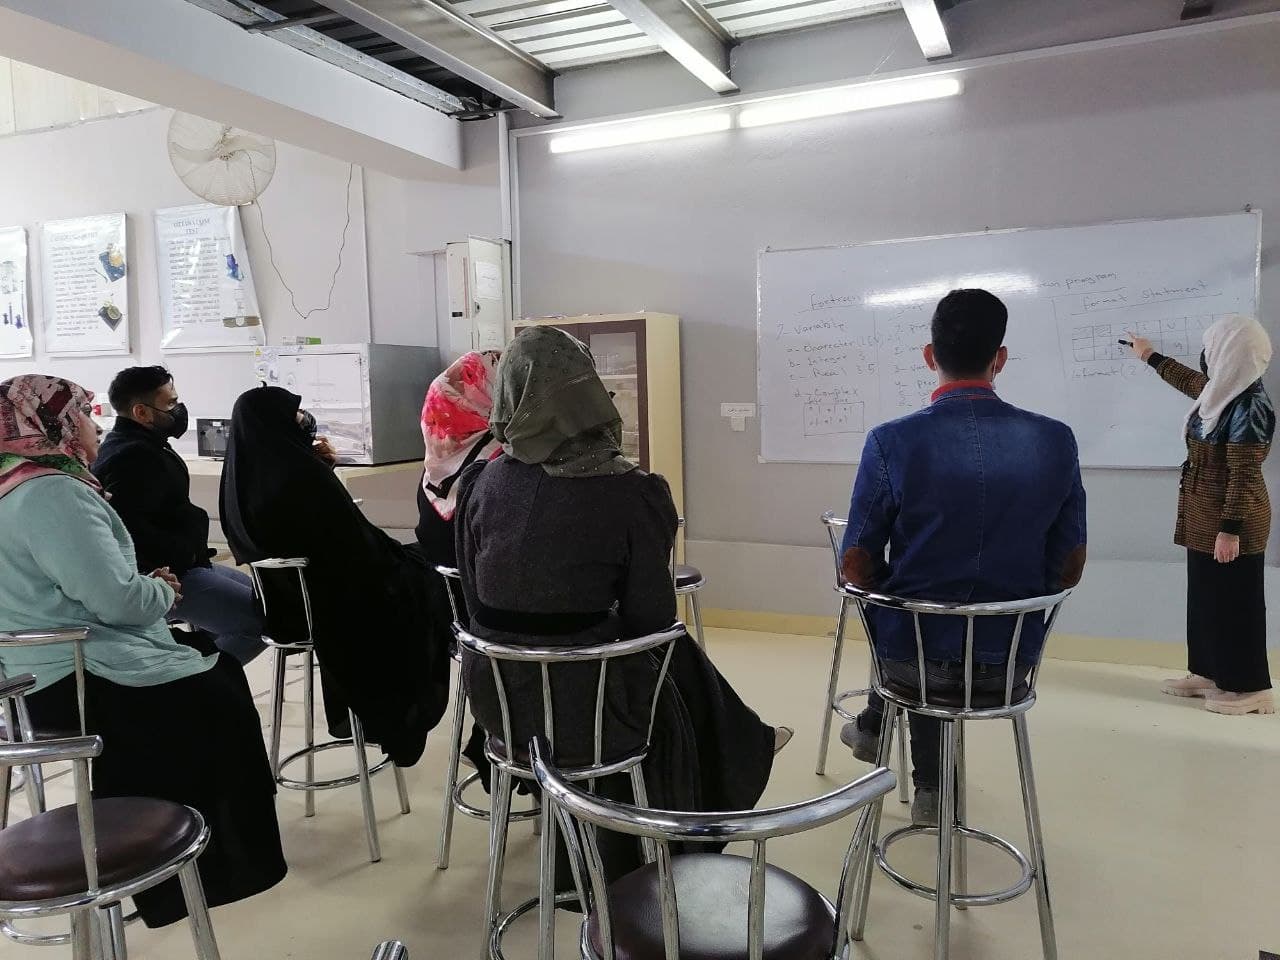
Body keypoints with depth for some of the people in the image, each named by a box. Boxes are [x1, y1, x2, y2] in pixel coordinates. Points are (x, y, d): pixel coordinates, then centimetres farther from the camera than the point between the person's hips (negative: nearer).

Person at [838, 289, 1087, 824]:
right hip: (1012, 660, 2)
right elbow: (1069, 570, 0)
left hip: (913, 659, -1)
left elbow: (856, 568, -9)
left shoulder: (891, 442, -17)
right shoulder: (1056, 441, -8)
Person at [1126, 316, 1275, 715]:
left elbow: (1244, 477, -23)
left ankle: (1249, 688, 11)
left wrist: (1231, 530, -23)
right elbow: (1190, 381, 28)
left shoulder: (1249, 408, -23)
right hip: (1205, 517, 9)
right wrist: (1150, 355, 39)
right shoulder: (1225, 390, 4)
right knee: (1206, 595, 16)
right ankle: (1208, 673, 27)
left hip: (1230, 521, -9)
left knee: (1234, 600, 0)